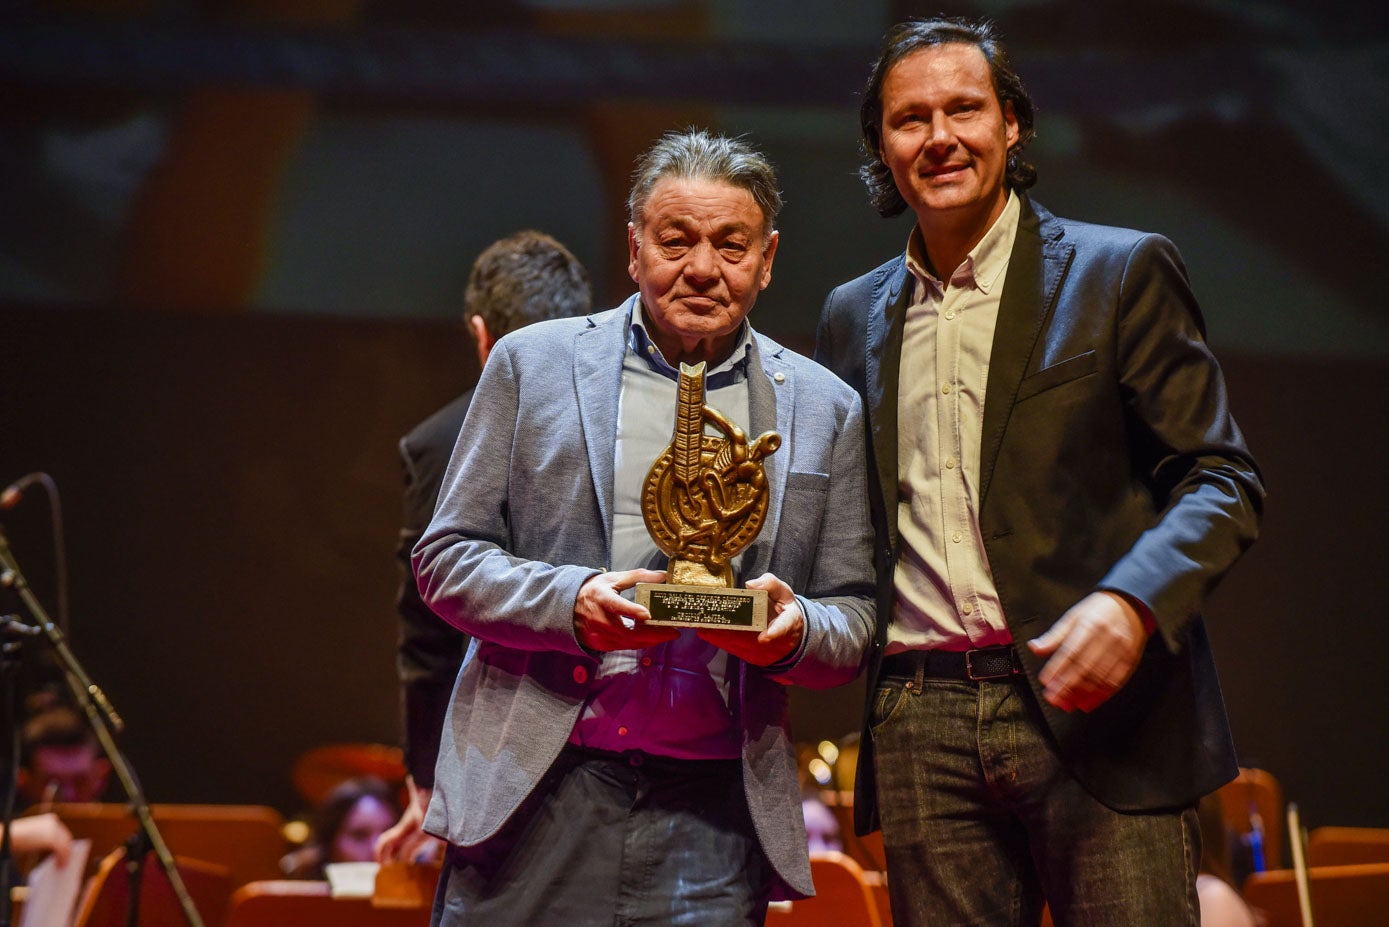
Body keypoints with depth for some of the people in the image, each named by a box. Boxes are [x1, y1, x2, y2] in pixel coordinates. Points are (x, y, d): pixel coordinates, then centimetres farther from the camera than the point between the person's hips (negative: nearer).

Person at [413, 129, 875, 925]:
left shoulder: (826, 410, 11)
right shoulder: (531, 365, 8)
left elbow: (855, 622, 12)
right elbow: (446, 558, 6)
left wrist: (794, 629, -12)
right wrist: (568, 602, -13)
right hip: (537, 792, -1)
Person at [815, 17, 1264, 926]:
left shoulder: (1121, 274, 4)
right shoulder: (853, 316, 17)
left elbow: (1222, 480, -1)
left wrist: (1130, 602, -18)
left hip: (1093, 708, -3)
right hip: (919, 723, 4)